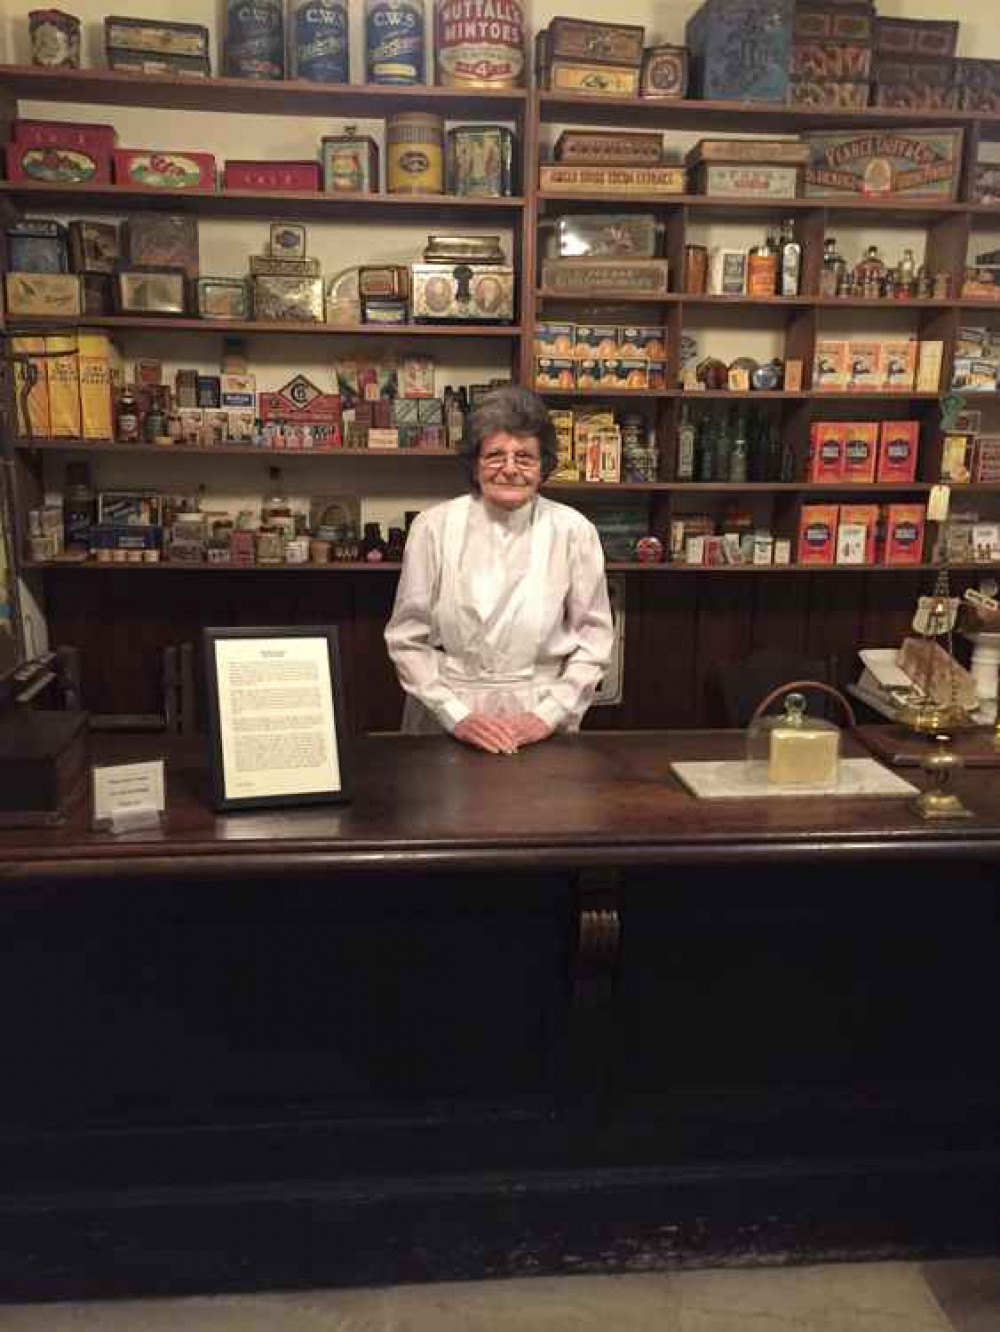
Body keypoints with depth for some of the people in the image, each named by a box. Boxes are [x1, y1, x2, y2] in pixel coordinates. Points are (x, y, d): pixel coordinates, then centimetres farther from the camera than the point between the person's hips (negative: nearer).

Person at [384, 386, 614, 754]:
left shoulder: (574, 531, -2)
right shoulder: (433, 527, -2)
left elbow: (593, 641, 3)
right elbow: (407, 641, -1)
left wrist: (548, 714, -6)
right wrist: (457, 715, -9)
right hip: (445, 719, 0)